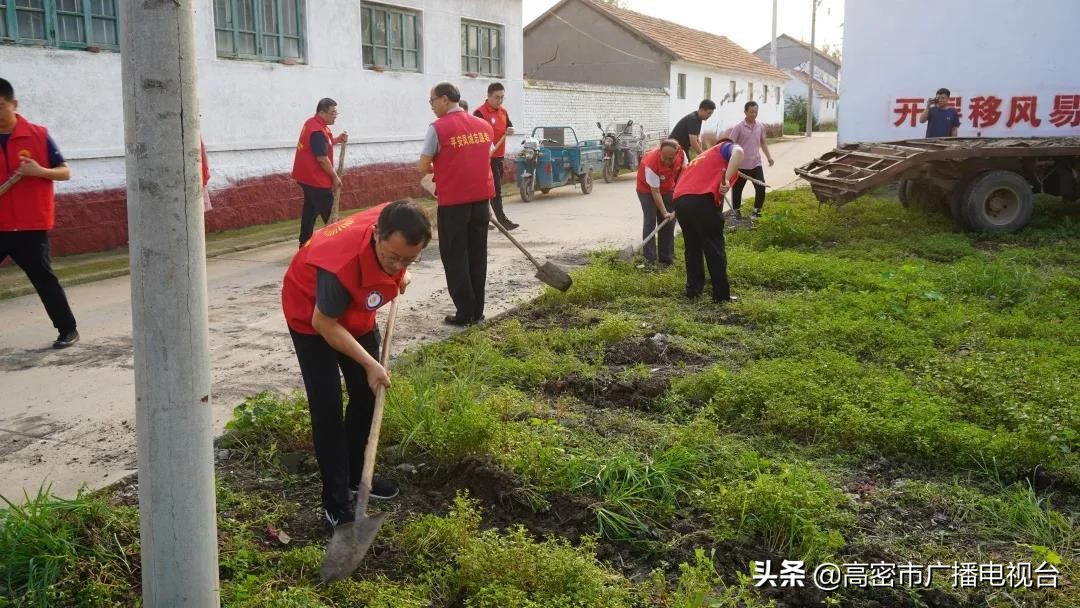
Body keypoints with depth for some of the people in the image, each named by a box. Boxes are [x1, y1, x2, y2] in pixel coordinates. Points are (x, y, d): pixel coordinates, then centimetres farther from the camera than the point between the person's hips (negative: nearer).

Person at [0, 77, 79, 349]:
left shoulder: (38, 135, -3)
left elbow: (65, 172, 0)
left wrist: (40, 171, -18)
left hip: (31, 226, -3)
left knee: (43, 277, 4)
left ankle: (68, 329, 17)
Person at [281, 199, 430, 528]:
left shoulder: (396, 225, -27)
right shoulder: (342, 266, -44)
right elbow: (324, 324, -28)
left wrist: (400, 275, -7)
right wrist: (369, 364, -25)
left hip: (357, 310, 7)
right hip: (311, 314, -7)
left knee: (367, 396, 12)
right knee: (327, 407, -10)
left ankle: (355, 477, 31)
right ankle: (337, 504, 1)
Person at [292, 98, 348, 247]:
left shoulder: (313, 123, 8)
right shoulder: (317, 131, -23)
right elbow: (322, 158, -23)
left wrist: (338, 139, 4)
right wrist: (335, 177, -13)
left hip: (308, 176, 11)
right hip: (316, 179, -11)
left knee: (310, 211, 16)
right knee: (330, 215, -4)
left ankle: (304, 244, 21)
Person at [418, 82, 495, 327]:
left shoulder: (438, 128, -10)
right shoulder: (484, 126, 8)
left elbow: (422, 167, -8)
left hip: (453, 202, -5)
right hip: (481, 199, 5)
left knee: (455, 258, 5)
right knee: (477, 255, 12)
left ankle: (465, 313, 5)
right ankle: (477, 311, 16)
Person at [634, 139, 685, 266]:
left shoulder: (681, 154, -24)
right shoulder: (651, 163, -38)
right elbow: (655, 192, -31)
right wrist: (664, 212, -32)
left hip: (668, 188, 5)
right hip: (647, 189, -5)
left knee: (669, 222, 3)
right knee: (650, 221, -13)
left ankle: (667, 257, 11)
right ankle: (650, 260, -11)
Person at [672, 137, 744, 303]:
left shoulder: (703, 156, 38)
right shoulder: (726, 147, 19)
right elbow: (738, 152, -8)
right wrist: (727, 179, -15)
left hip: (680, 201, 6)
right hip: (702, 200, -6)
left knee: (692, 247, 23)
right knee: (715, 249, 4)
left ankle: (693, 289, 28)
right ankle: (722, 295, 10)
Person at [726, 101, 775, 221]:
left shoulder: (760, 126, 5)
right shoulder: (738, 127, -10)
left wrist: (769, 156, 10)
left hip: (756, 164, 3)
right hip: (741, 165, -3)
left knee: (761, 188, -2)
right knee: (737, 189, 7)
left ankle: (757, 211, 16)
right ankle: (737, 211, 25)